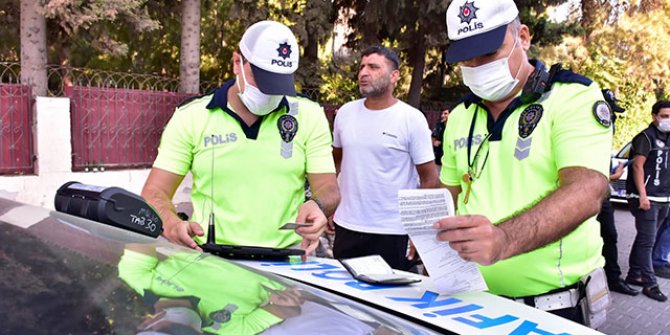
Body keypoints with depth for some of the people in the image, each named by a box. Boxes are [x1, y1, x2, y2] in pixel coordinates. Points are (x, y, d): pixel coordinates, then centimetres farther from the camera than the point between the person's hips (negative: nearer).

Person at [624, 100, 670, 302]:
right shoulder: (646, 137, -7)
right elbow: (637, 166, -14)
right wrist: (642, 195, -20)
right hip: (646, 198, -8)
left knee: (644, 238, 14)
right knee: (647, 241, -6)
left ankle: (634, 275, 23)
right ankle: (650, 284, -3)